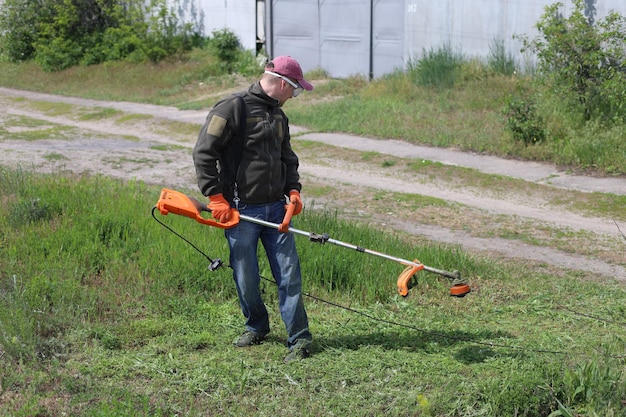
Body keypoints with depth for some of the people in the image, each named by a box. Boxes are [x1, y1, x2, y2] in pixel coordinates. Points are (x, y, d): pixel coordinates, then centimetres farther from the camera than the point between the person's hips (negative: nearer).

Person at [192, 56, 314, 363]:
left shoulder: (278, 116, 16)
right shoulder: (233, 108, -9)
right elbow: (203, 153, -12)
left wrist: (293, 189, 10)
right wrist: (215, 196, -14)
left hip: (276, 208, 6)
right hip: (240, 210, -6)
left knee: (289, 273, -1)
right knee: (246, 278, 5)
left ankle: (299, 337, 5)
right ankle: (256, 326, 29)